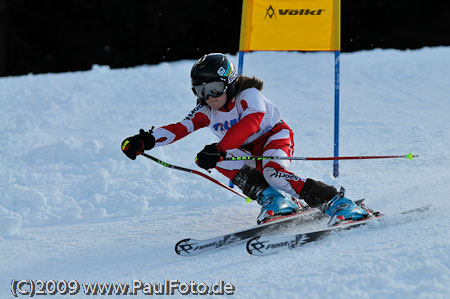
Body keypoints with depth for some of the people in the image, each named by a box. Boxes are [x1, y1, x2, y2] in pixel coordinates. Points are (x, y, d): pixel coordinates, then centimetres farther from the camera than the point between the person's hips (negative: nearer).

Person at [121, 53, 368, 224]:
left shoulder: (248, 95, -24)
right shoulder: (205, 111, -7)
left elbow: (250, 123, -42)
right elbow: (180, 128, -19)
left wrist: (218, 149, -54)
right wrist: (145, 141, -37)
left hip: (275, 136, -6)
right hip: (246, 152, 6)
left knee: (273, 172, -37)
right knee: (221, 160, -26)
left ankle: (336, 203, -36)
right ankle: (271, 199, -30)